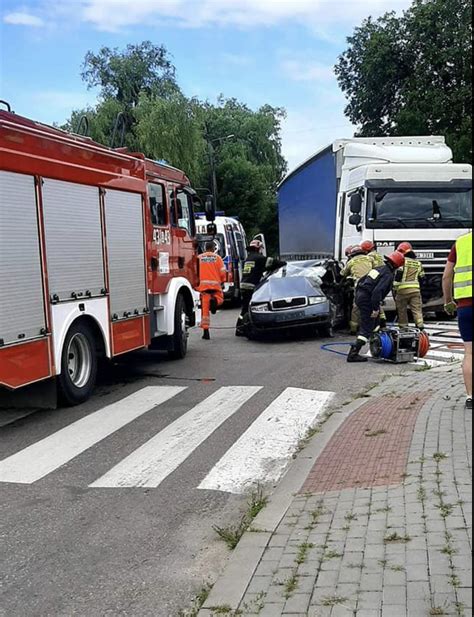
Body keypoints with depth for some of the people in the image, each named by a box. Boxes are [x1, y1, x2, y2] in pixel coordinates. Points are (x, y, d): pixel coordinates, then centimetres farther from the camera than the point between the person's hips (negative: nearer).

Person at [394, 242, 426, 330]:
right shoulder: (418, 263, 18)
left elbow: (398, 276, -10)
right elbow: (421, 277, 18)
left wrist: (395, 288, -7)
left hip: (403, 289, -4)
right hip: (415, 289, 4)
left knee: (402, 310, 7)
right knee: (417, 310, 4)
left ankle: (403, 328, 10)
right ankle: (421, 327, -6)